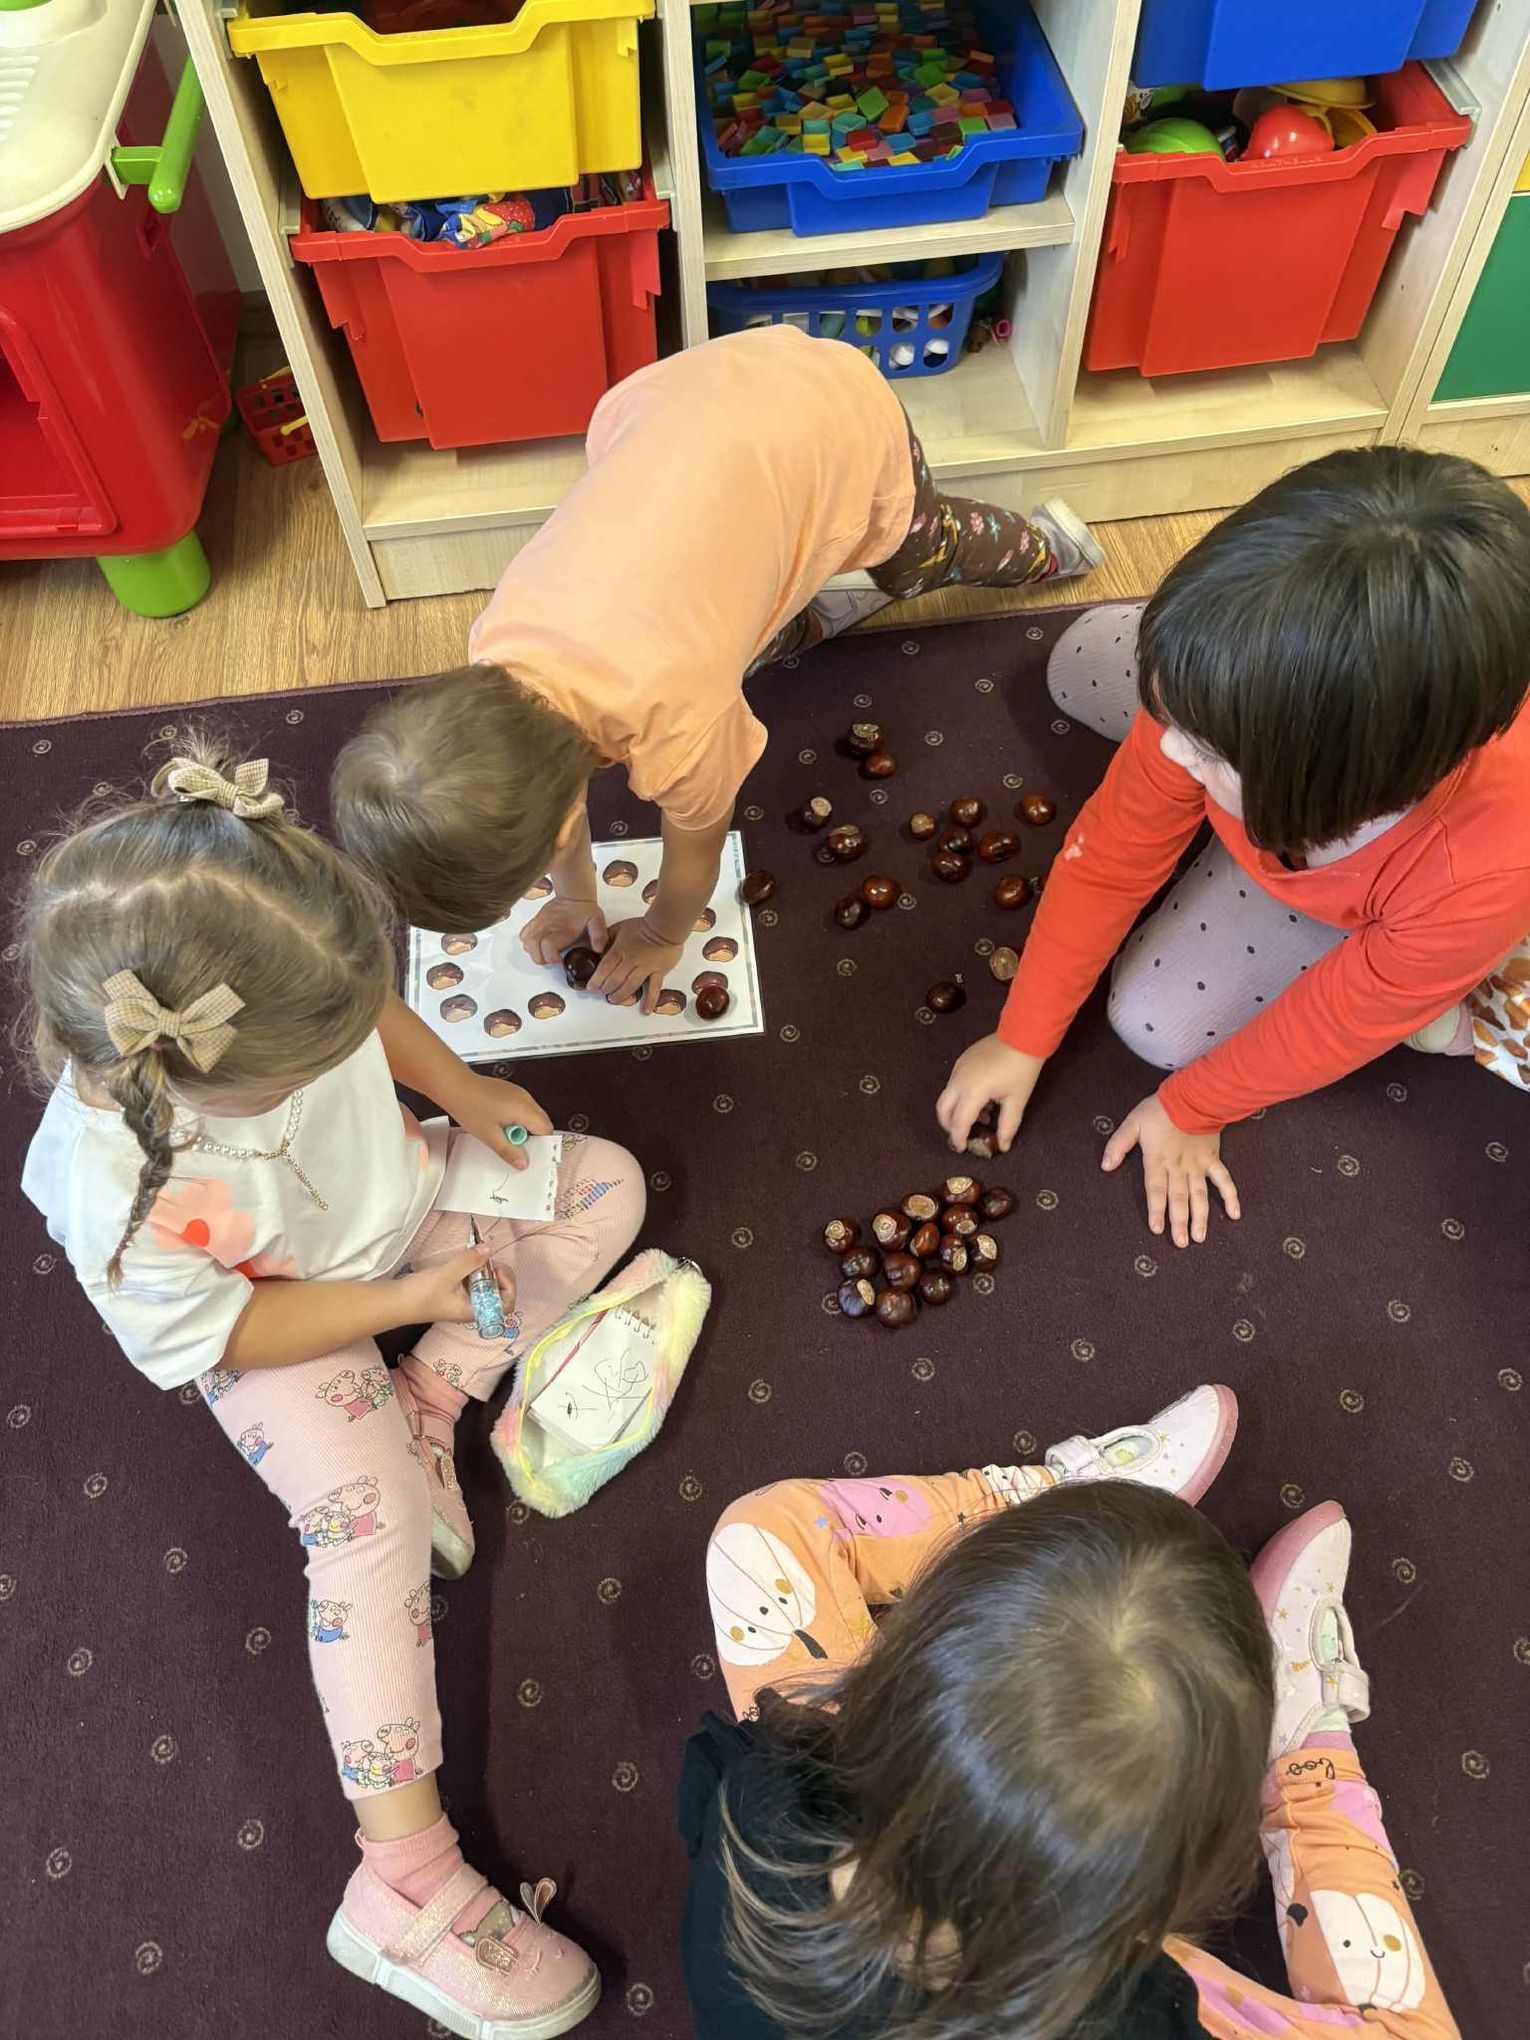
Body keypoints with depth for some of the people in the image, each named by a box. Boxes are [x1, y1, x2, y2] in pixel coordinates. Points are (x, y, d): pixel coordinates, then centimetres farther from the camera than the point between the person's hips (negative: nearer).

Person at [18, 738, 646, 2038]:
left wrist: (461, 1088, -10)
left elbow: (371, 1009, -4)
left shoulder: (255, 987, -29)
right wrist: (413, 1297, -24)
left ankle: (428, 1408, -2)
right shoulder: (111, 1194, -41)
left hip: (400, 1200, 6)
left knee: (609, 1186, 1)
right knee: (371, 1519, -23)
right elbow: (214, 1337, -24)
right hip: (279, 1320, -6)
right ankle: (407, 1881, -10)